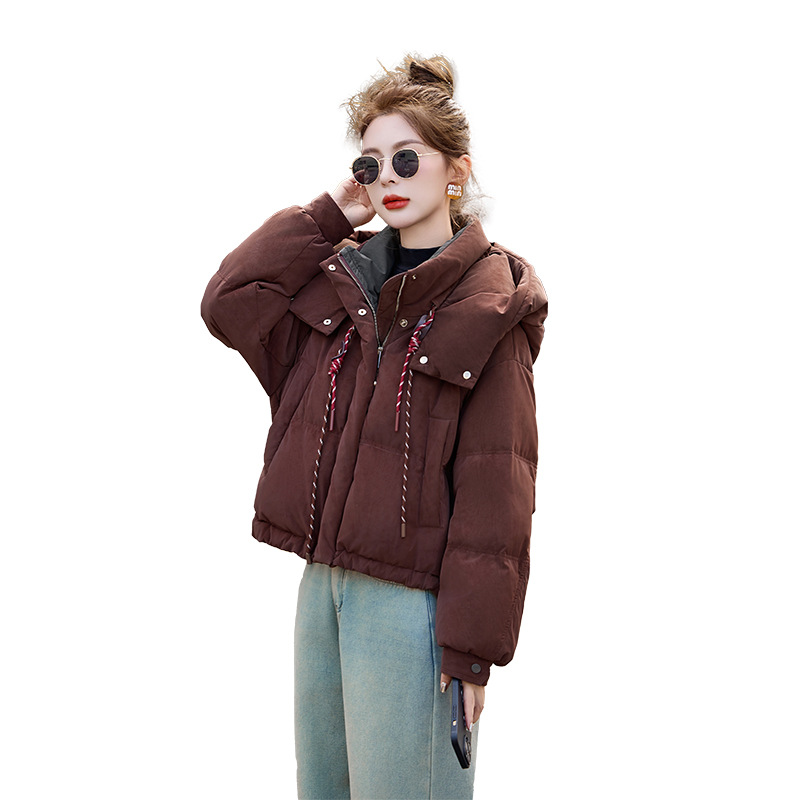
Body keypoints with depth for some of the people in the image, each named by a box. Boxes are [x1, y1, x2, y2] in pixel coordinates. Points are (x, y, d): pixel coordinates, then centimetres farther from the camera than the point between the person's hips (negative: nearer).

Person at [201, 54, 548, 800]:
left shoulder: (490, 307, -9)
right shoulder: (343, 277, 9)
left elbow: (495, 487, -12)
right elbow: (228, 303, -1)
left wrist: (471, 646, -14)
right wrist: (328, 215, -1)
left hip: (413, 596, -6)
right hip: (324, 577, 6)